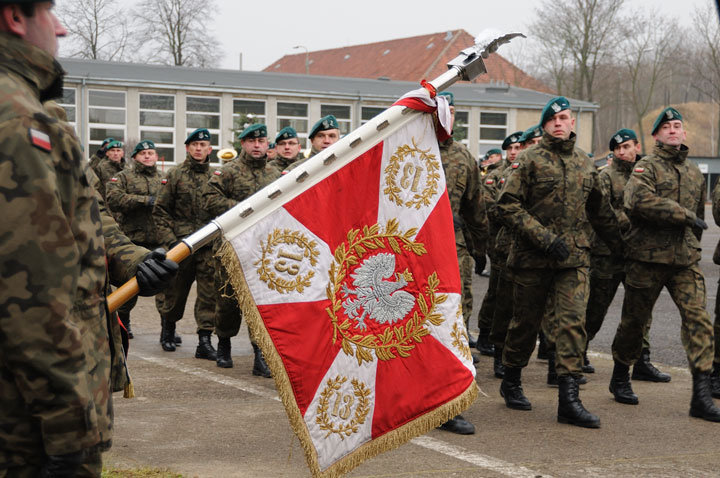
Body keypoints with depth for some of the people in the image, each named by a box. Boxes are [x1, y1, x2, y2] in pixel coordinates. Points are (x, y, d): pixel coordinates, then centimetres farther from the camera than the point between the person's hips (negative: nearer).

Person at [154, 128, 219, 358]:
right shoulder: (174, 175, 3)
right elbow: (160, 210, 2)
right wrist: (169, 239, -7)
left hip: (209, 246, 1)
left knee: (209, 293, -4)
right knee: (175, 292, 9)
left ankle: (205, 341, -1)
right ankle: (168, 331, 32)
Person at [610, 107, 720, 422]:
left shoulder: (694, 173, 17)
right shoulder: (647, 167, -2)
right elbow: (638, 201, -22)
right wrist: (684, 215, -19)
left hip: (685, 260, 4)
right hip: (648, 257, -4)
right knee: (634, 321, 6)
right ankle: (620, 378, 28)